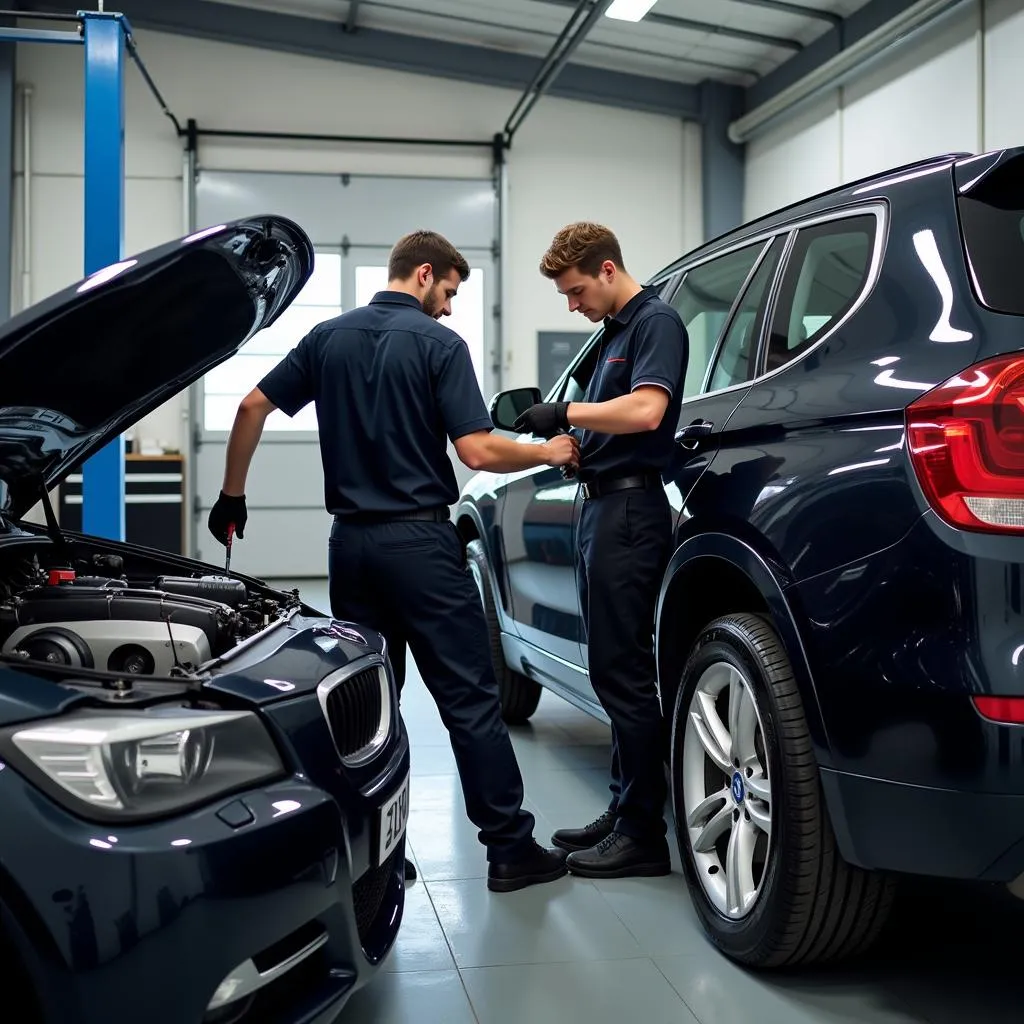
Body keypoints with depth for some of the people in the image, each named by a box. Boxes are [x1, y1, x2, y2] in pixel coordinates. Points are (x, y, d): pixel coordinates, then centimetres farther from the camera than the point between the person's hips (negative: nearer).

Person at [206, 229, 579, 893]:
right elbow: (478, 451, -14)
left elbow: (254, 406, 9)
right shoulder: (439, 344, -7)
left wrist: (232, 494, 17)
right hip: (419, 540, -6)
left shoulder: (330, 337, 10)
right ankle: (509, 846, 6)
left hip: (351, 539, 6)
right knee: (470, 697, 0)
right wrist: (548, 454, 2)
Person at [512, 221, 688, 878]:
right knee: (616, 671, 13)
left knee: (623, 673, -7)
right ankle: (625, 814, 22)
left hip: (630, 510, -10)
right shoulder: (615, 332, 20)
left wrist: (565, 412, -17)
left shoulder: (656, 322, -9)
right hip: (603, 504, 10)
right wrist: (567, 441, 7)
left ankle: (644, 837, 0)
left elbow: (646, 410, -25)